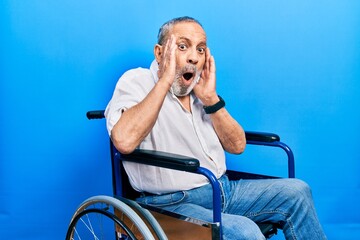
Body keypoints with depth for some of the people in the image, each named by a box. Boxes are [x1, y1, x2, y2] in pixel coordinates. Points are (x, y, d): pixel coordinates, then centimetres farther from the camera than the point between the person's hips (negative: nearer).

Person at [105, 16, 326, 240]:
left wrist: (211, 99, -6)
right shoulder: (137, 81, -8)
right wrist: (165, 81, -23)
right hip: (174, 203, -7)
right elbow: (124, 141, -30)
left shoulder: (200, 90, 11)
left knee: (296, 191, -1)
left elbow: (237, 146, 7)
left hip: (223, 189, 7)